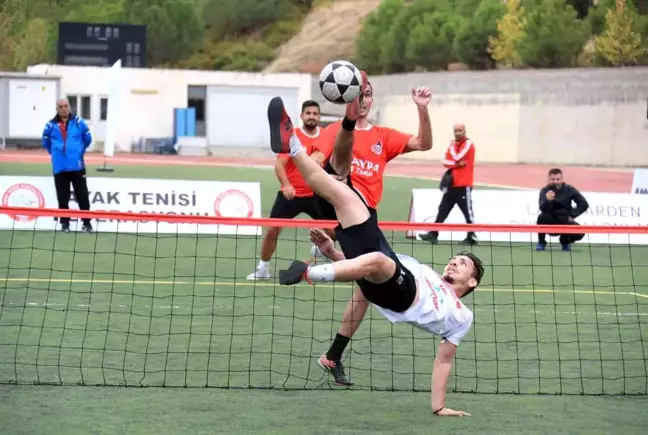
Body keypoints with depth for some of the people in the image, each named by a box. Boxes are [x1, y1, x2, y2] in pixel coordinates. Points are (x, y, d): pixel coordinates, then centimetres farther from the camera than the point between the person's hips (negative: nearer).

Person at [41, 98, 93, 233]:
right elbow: (46, 142, 13)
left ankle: (87, 222, 10)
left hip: (77, 166, -1)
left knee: (82, 195, 2)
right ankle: (65, 223, 14)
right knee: (63, 197, 6)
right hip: (59, 167, 1)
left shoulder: (78, 122, -4)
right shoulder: (51, 125, -3)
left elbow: (88, 138, 10)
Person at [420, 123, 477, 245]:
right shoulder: (452, 144, 16)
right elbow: (445, 162, 7)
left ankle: (472, 237, 1)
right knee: (443, 209, 6)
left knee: (467, 211, -4)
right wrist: (456, 164, -11)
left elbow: (457, 158, -18)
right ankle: (433, 234, 7)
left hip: (464, 185, -8)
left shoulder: (468, 144, -7)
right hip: (451, 184, 8)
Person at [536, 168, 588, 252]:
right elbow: (543, 209, -27)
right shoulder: (545, 190, -10)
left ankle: (565, 241, 10)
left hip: (565, 222, 1)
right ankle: (541, 242, -9)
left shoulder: (569, 189, -7)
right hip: (550, 224, -1)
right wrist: (547, 200, -48)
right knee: (542, 217, -33)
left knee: (580, 232, -26)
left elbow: (584, 204, -5)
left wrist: (572, 215, -13)